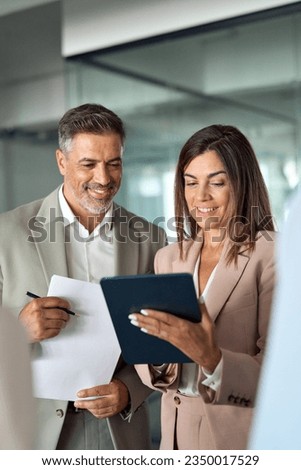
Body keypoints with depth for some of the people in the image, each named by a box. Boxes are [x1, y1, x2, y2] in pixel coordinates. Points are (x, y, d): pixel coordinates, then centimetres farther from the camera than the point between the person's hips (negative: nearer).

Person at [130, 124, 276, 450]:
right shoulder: (168, 258, 2)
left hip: (242, 439, -4)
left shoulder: (272, 256, -15)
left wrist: (211, 358, -35)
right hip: (177, 434, 5)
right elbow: (154, 367, 3)